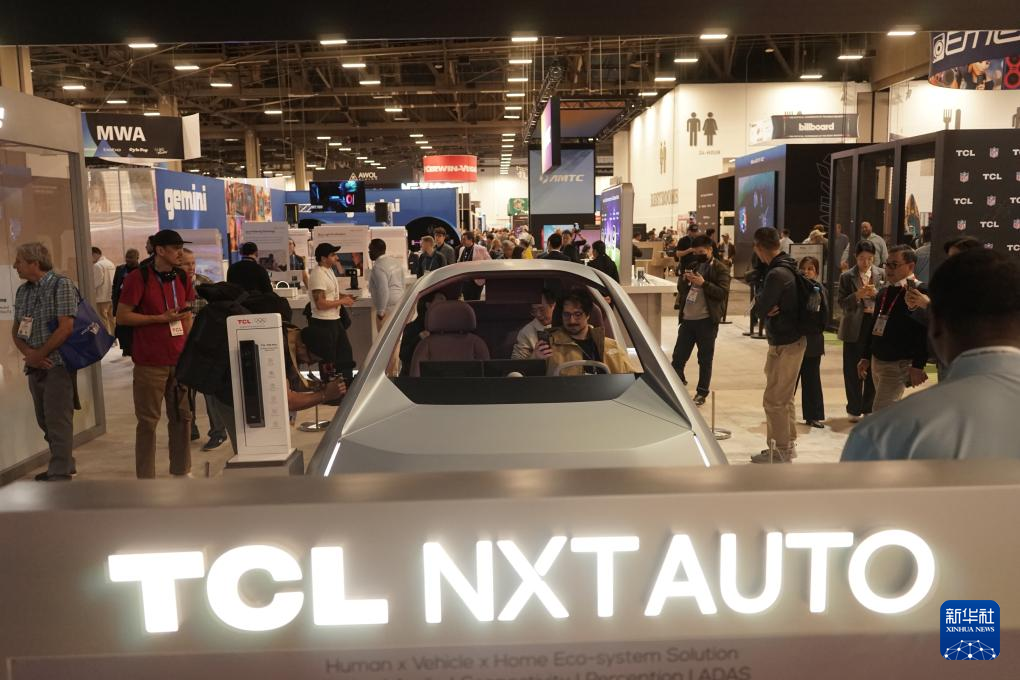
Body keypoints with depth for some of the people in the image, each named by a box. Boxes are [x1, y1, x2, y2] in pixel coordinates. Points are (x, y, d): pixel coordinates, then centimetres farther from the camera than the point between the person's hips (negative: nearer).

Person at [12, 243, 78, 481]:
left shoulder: (61, 285, -9)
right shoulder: (22, 291, 13)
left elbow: (66, 327, -16)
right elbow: (16, 329, 15)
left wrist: (38, 355, -12)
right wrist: (27, 353, -5)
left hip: (57, 364, -7)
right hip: (35, 366, 8)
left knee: (58, 421, -5)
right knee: (45, 421, 14)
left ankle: (60, 474, 2)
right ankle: (65, 464, 28)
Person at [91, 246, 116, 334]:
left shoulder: (97, 265, -13)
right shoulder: (111, 263, 9)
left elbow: (96, 283, -16)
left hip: (102, 297, -7)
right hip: (112, 296, 7)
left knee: (104, 321, -1)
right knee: (111, 319, 13)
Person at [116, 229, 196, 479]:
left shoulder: (182, 278, 9)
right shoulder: (138, 278, -8)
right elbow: (122, 316, -8)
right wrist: (161, 318, -15)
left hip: (180, 360, 5)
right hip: (150, 362, -5)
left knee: (182, 416, 11)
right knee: (148, 420, 2)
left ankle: (182, 471, 23)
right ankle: (145, 478, 11)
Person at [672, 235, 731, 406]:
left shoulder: (720, 269, -3)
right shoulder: (693, 266, 16)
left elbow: (723, 292, -14)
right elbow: (680, 289, 16)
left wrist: (703, 283, -23)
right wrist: (684, 279, -5)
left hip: (706, 320, -5)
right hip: (687, 318, 6)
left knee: (705, 359, 5)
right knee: (678, 356, 8)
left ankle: (702, 393, 15)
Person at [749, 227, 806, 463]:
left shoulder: (777, 274, -23)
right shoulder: (786, 267, 9)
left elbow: (761, 309, -19)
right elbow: (764, 307, 8)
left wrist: (760, 303, 0)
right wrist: (766, 306, -12)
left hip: (785, 344, -10)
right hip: (790, 339, 10)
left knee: (774, 400, -1)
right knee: (784, 398, 20)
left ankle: (781, 452, 8)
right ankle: (788, 444, 32)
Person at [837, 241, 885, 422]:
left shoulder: (882, 275, 5)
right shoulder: (847, 276, 1)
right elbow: (842, 304, -4)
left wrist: (876, 293, -14)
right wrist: (857, 295, -20)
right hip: (854, 328, -1)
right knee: (852, 371, 4)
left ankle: (868, 409, 20)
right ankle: (854, 410, 15)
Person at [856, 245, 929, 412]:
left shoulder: (919, 292, -14)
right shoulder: (884, 292, 12)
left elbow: (925, 332, -19)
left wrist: (918, 366, -22)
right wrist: (865, 357, 19)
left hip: (899, 365, -8)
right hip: (877, 361, 8)